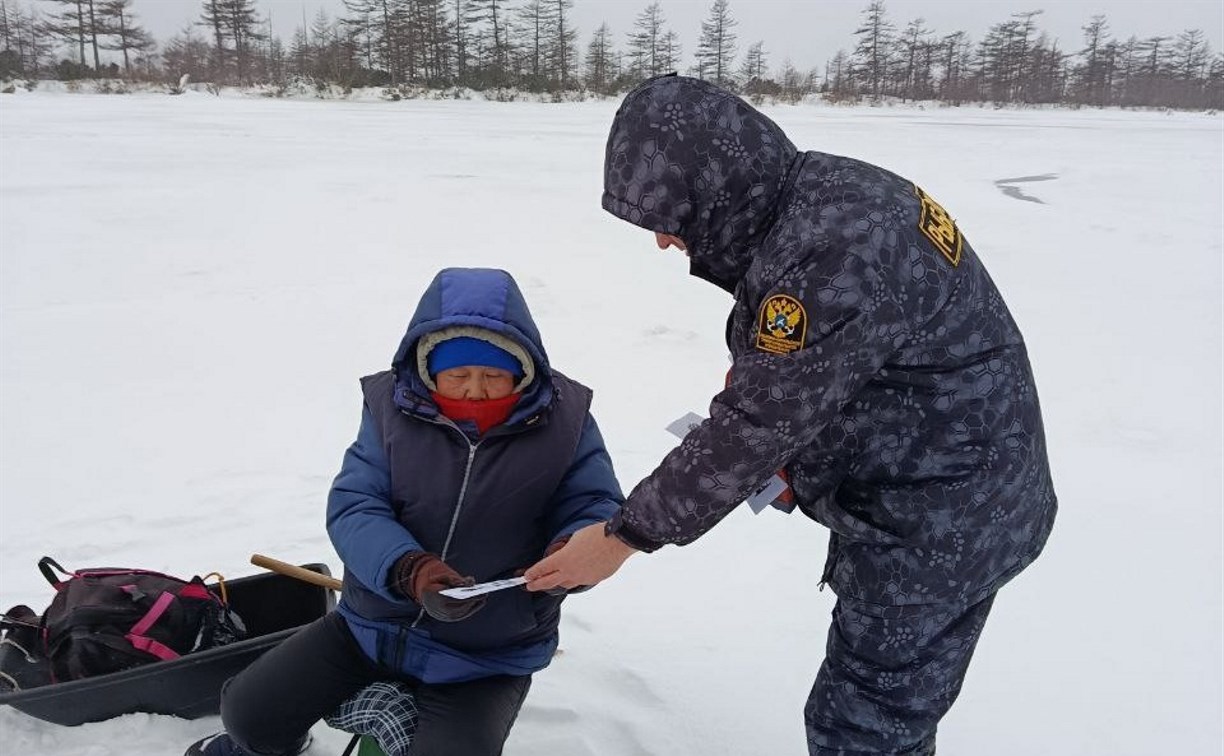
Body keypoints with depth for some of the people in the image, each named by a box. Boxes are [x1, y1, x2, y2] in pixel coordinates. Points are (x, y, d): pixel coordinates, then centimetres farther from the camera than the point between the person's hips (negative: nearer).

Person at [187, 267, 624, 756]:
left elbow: (598, 507, -12)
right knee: (248, 709, 2)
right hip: (374, 626, 2)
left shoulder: (564, 419, -12)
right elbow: (352, 507, -16)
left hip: (488, 659, -2)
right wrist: (408, 570, -35)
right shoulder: (391, 408, -9)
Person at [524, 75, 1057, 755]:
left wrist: (624, 537, -16)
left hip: (939, 529, -10)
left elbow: (753, 429, -26)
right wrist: (800, 460, 5)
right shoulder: (824, 188, 1)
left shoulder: (826, 261, -31)